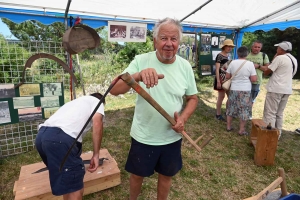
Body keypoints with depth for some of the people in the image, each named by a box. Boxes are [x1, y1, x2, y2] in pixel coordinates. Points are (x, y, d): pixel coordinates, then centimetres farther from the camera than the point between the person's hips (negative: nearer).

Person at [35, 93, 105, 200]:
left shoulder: (77, 101, 38)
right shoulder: (97, 101, 18)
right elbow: (97, 122, -5)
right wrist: (96, 154, -2)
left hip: (41, 135, 9)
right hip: (60, 138, -8)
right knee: (75, 186, 2)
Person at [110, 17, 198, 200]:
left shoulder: (185, 66, -5)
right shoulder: (141, 61, -14)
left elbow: (193, 98, 6)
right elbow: (114, 90, -24)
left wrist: (183, 118, -14)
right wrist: (138, 75, -43)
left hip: (172, 137, 2)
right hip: (143, 136, -2)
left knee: (166, 175, 23)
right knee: (137, 175, 21)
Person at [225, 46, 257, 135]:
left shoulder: (232, 63, -3)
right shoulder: (250, 64, -9)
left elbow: (227, 76, 2)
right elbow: (254, 79, -10)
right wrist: (247, 77, 9)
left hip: (234, 89, 3)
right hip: (245, 90, -2)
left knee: (231, 108, 15)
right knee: (244, 110, 8)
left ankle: (228, 126, 25)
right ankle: (241, 130, 15)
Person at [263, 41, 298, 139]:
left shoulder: (280, 58, -11)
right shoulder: (294, 60, 16)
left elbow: (266, 72, -9)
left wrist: (273, 60, 1)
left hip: (275, 89, -8)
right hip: (287, 89, 8)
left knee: (270, 113, -3)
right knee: (279, 113, 16)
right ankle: (277, 134, 22)